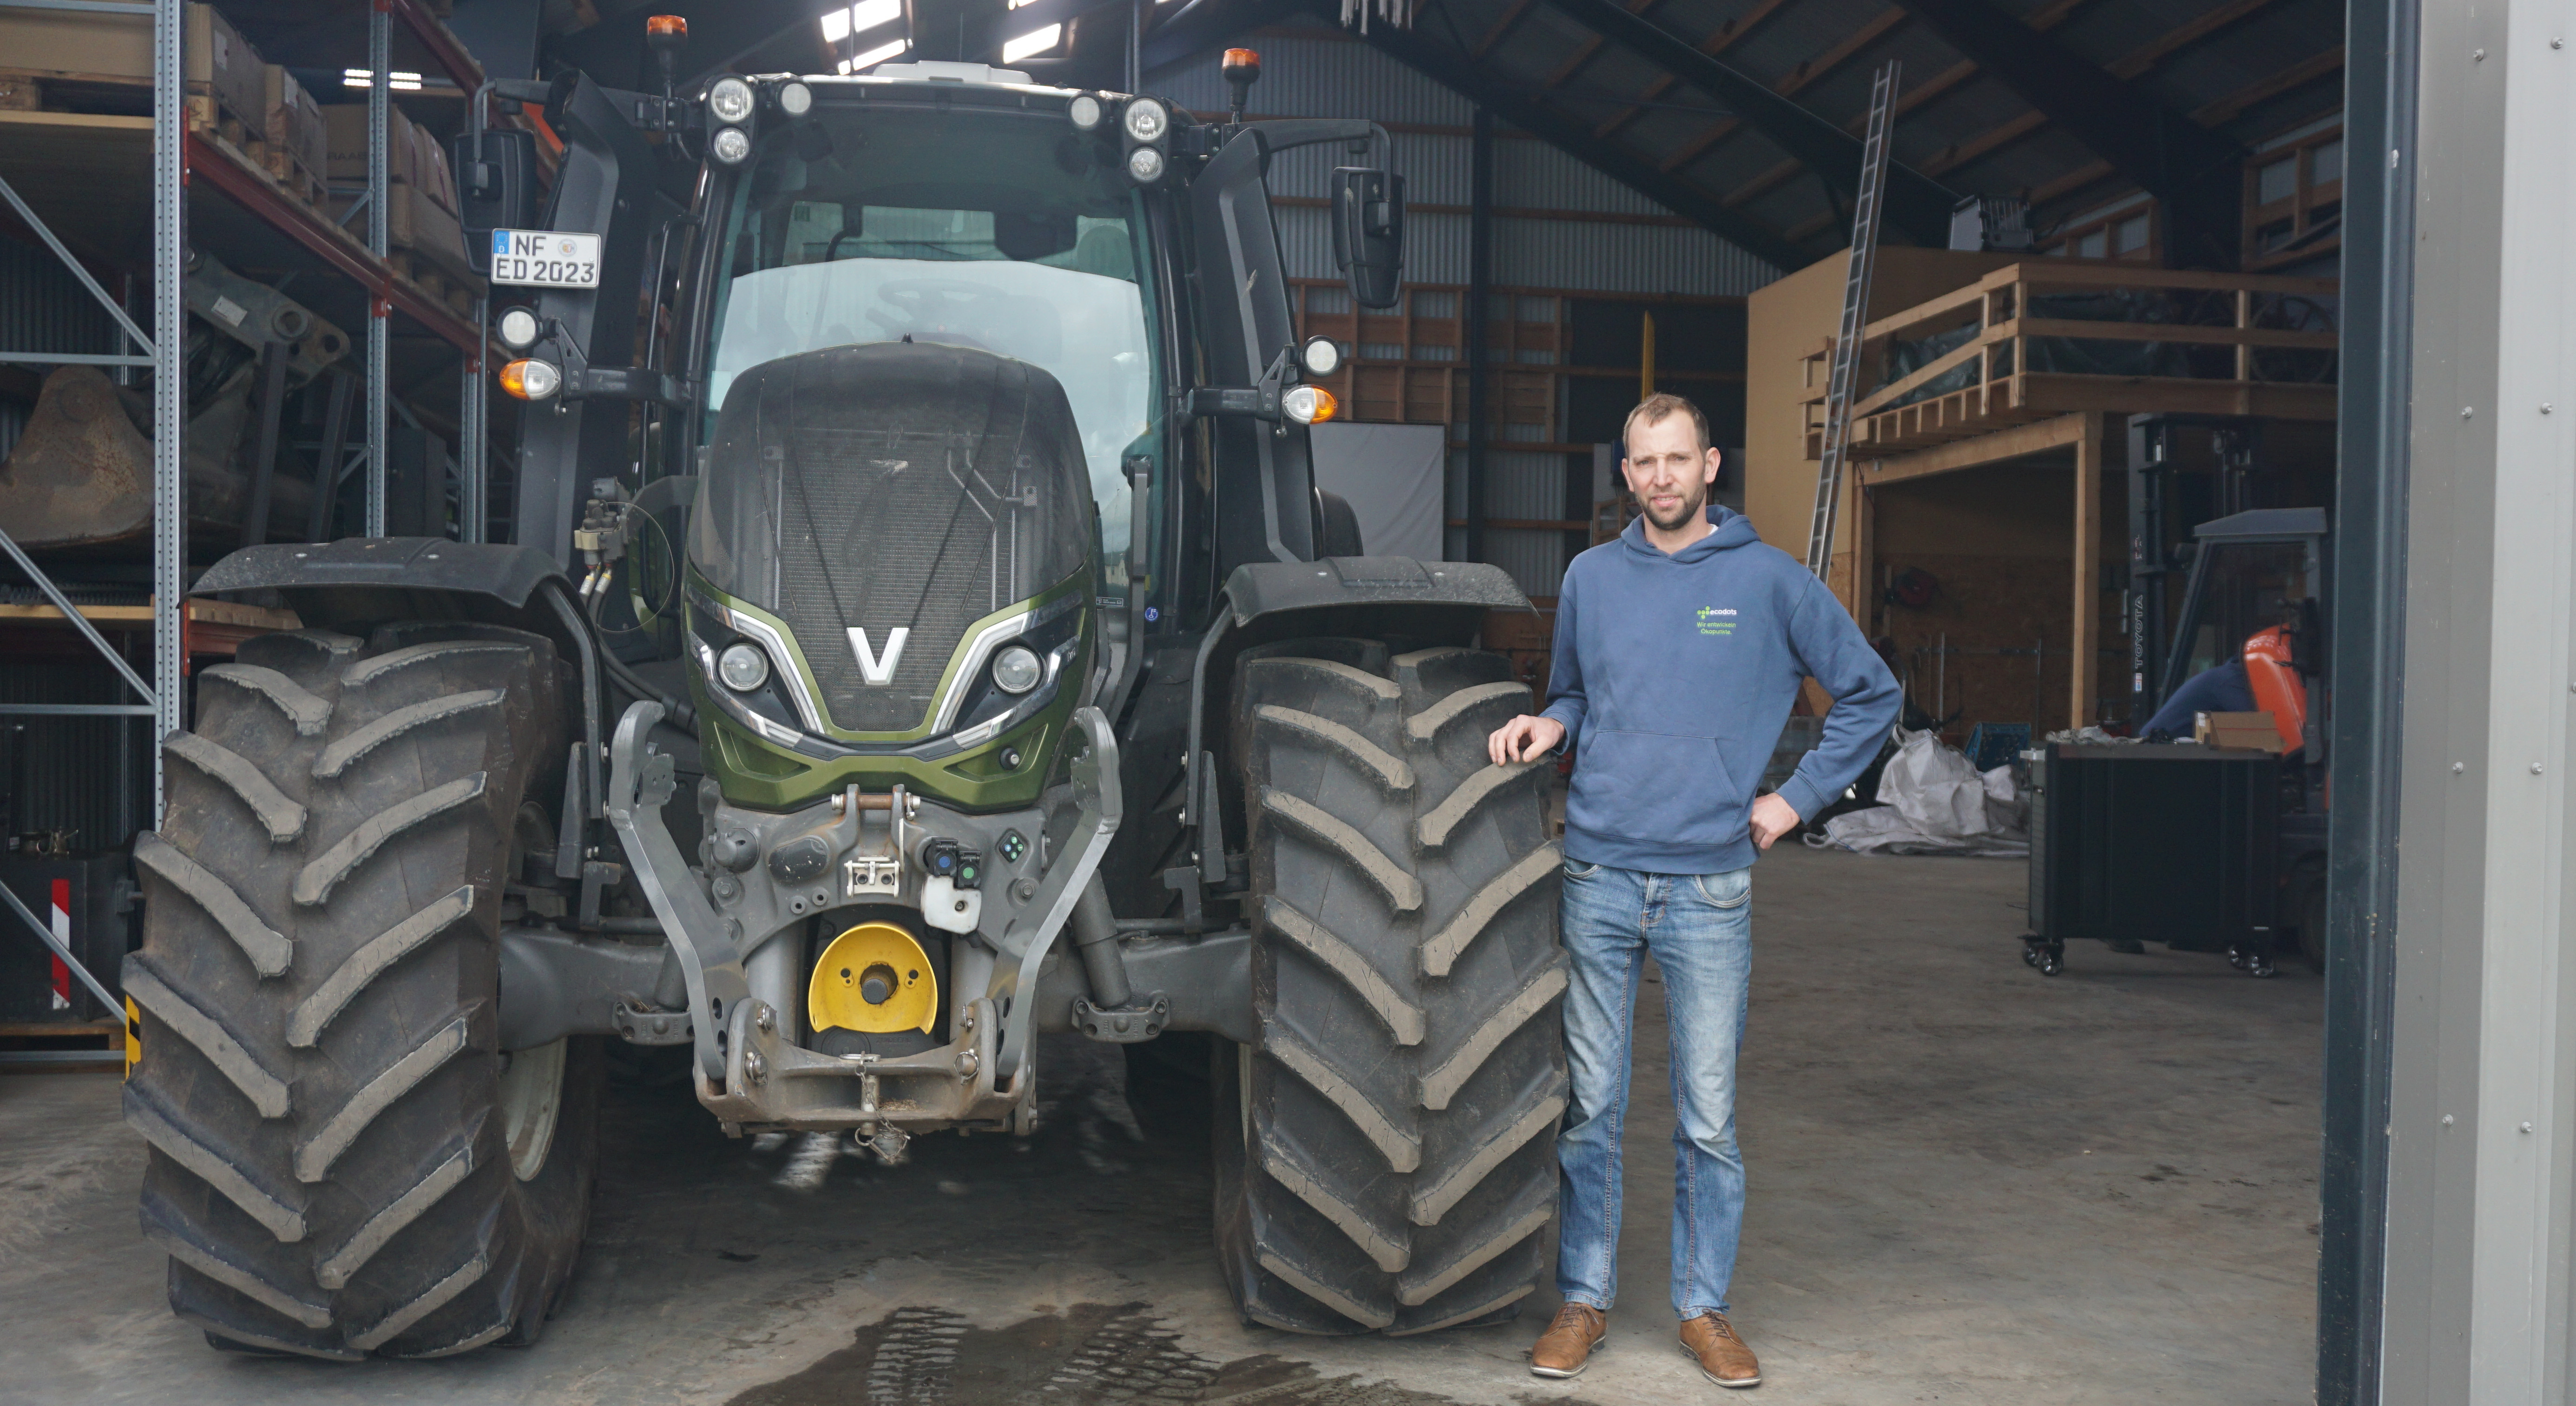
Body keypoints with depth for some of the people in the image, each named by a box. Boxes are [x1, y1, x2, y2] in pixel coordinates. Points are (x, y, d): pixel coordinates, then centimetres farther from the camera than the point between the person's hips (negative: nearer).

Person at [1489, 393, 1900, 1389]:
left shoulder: (1769, 580, 1)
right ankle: (1583, 1298, 20)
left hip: (1710, 887, -2)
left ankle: (1704, 1305, 19)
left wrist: (1798, 797, 3)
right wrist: (1548, 727, 0)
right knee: (1589, 1105, 8)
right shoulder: (1590, 577, 9)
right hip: (1598, 878, 2)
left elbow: (1871, 696, 9)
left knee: (1707, 1115, 4)